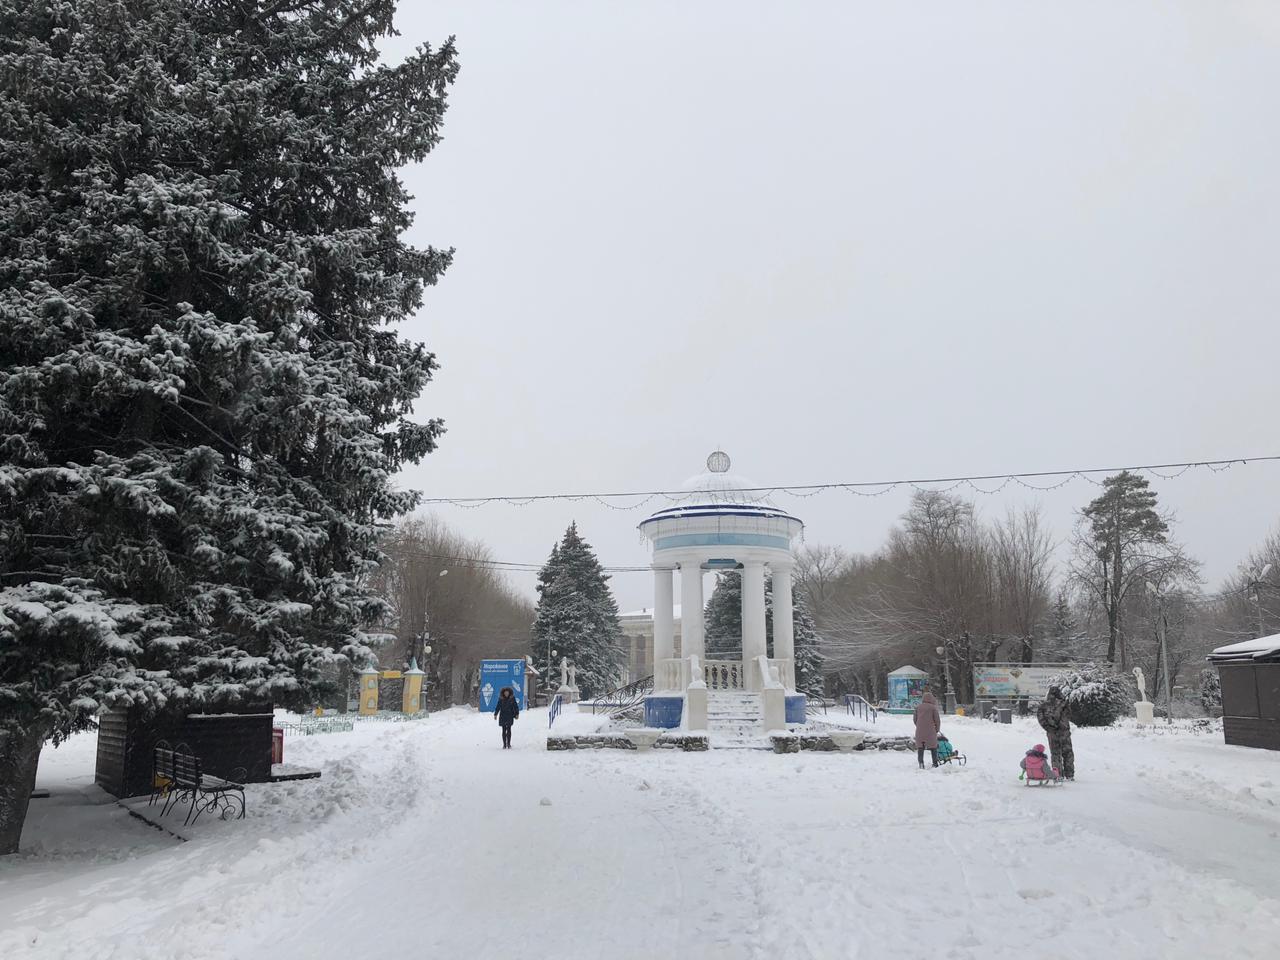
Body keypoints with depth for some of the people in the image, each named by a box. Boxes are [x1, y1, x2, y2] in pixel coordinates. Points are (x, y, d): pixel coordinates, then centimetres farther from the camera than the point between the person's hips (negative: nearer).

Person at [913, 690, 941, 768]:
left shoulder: (918, 707, 6)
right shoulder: (933, 707, -4)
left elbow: (915, 719, 11)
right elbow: (937, 720, -2)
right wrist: (937, 729, 12)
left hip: (919, 731, 3)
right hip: (930, 731, -3)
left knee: (920, 747, 6)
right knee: (933, 747, 9)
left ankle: (921, 762, -5)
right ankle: (935, 763, 11)